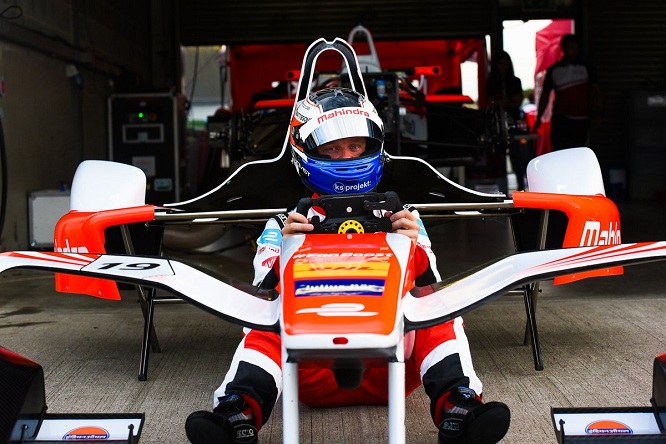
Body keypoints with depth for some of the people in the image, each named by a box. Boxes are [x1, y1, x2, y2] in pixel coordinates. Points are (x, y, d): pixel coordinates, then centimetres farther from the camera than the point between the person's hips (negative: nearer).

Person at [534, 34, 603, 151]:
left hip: (581, 120, 0)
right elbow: (545, 95, 10)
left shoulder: (586, 68, 6)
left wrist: (599, 113, -6)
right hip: (560, 120, 0)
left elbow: (596, 91, 6)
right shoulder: (553, 70, 6)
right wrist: (539, 118, 1)